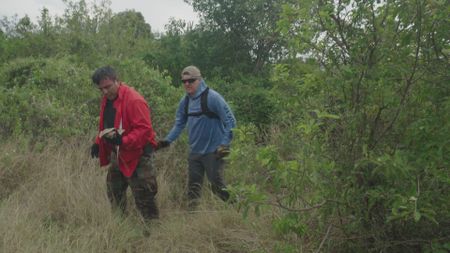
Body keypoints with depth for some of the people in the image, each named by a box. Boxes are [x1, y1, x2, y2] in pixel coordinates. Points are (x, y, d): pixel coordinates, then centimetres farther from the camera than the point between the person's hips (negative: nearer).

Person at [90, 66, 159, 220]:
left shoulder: (134, 100, -22)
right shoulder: (107, 100, 7)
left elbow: (144, 129, -26)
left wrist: (123, 141, -36)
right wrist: (98, 143, 6)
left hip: (137, 155, -9)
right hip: (117, 154, 9)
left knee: (143, 198, -4)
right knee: (114, 193, 21)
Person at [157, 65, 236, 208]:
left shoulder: (212, 97, -14)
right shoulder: (185, 101, 6)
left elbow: (230, 121, -13)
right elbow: (179, 124, 11)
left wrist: (225, 145, -19)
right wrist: (167, 141, -2)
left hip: (213, 151, -6)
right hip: (195, 151, 6)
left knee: (218, 185, -1)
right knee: (193, 186, 12)